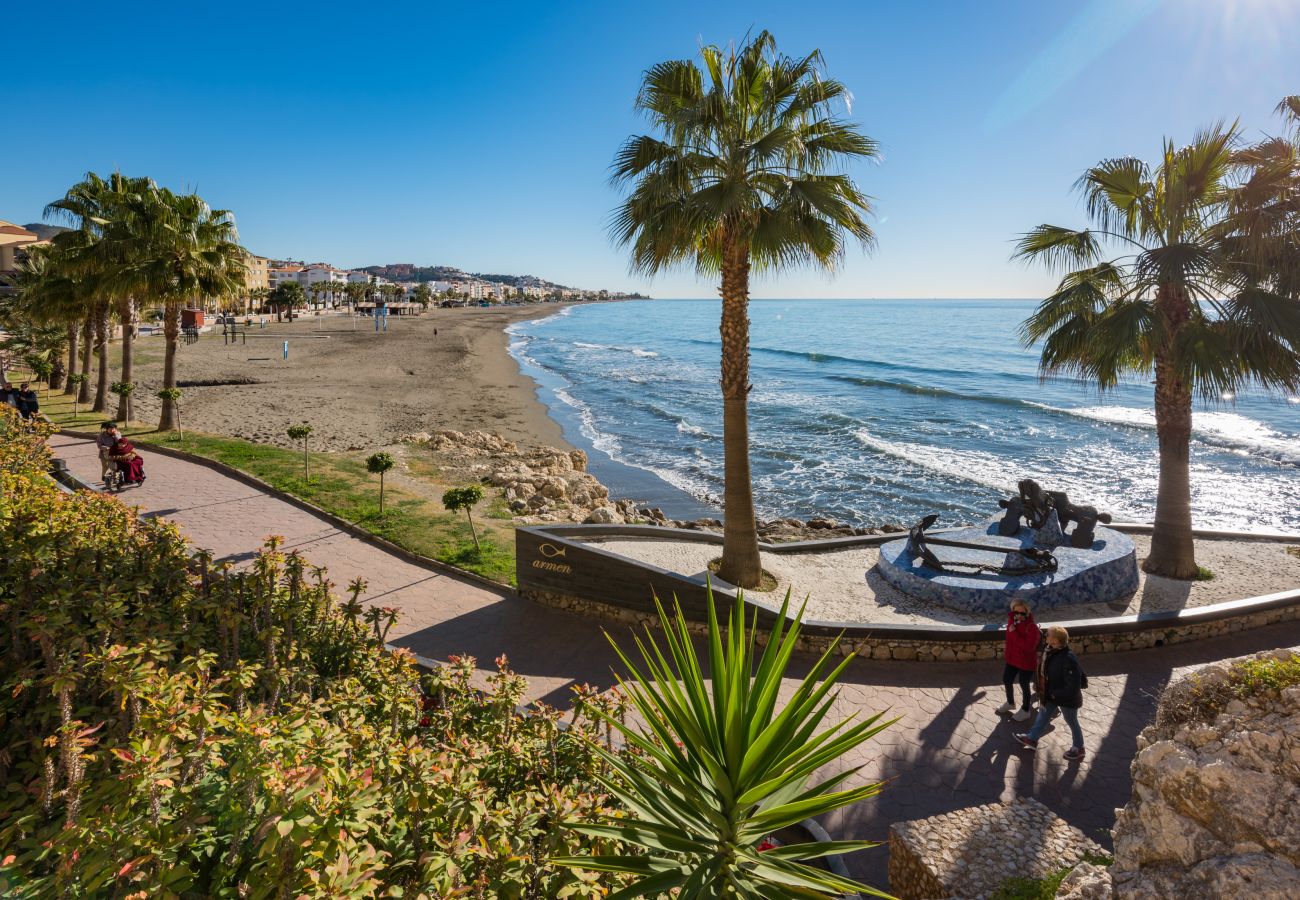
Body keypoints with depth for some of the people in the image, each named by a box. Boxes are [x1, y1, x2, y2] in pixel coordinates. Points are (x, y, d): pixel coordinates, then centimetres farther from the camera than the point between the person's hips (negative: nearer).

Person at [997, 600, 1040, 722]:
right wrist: (1007, 649, 16)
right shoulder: (1012, 620, -7)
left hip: (1026, 663, -7)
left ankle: (1026, 710, 35)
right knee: (1006, 681, 22)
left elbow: (1029, 647, -35)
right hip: (1012, 659, 7)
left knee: (1024, 686, 12)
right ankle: (1010, 703, 48)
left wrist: (1014, 633, -34)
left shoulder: (1032, 627, -28)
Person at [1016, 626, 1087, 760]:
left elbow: (1072, 687, -32)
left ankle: (1079, 749, 42)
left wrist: (1056, 694, -23)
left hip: (1067, 698, -8)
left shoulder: (1068, 660, -38)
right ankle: (1032, 739, 42)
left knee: (1072, 722, 17)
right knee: (1043, 714, 23)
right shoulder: (1052, 651, -12)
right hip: (1052, 693, 8)